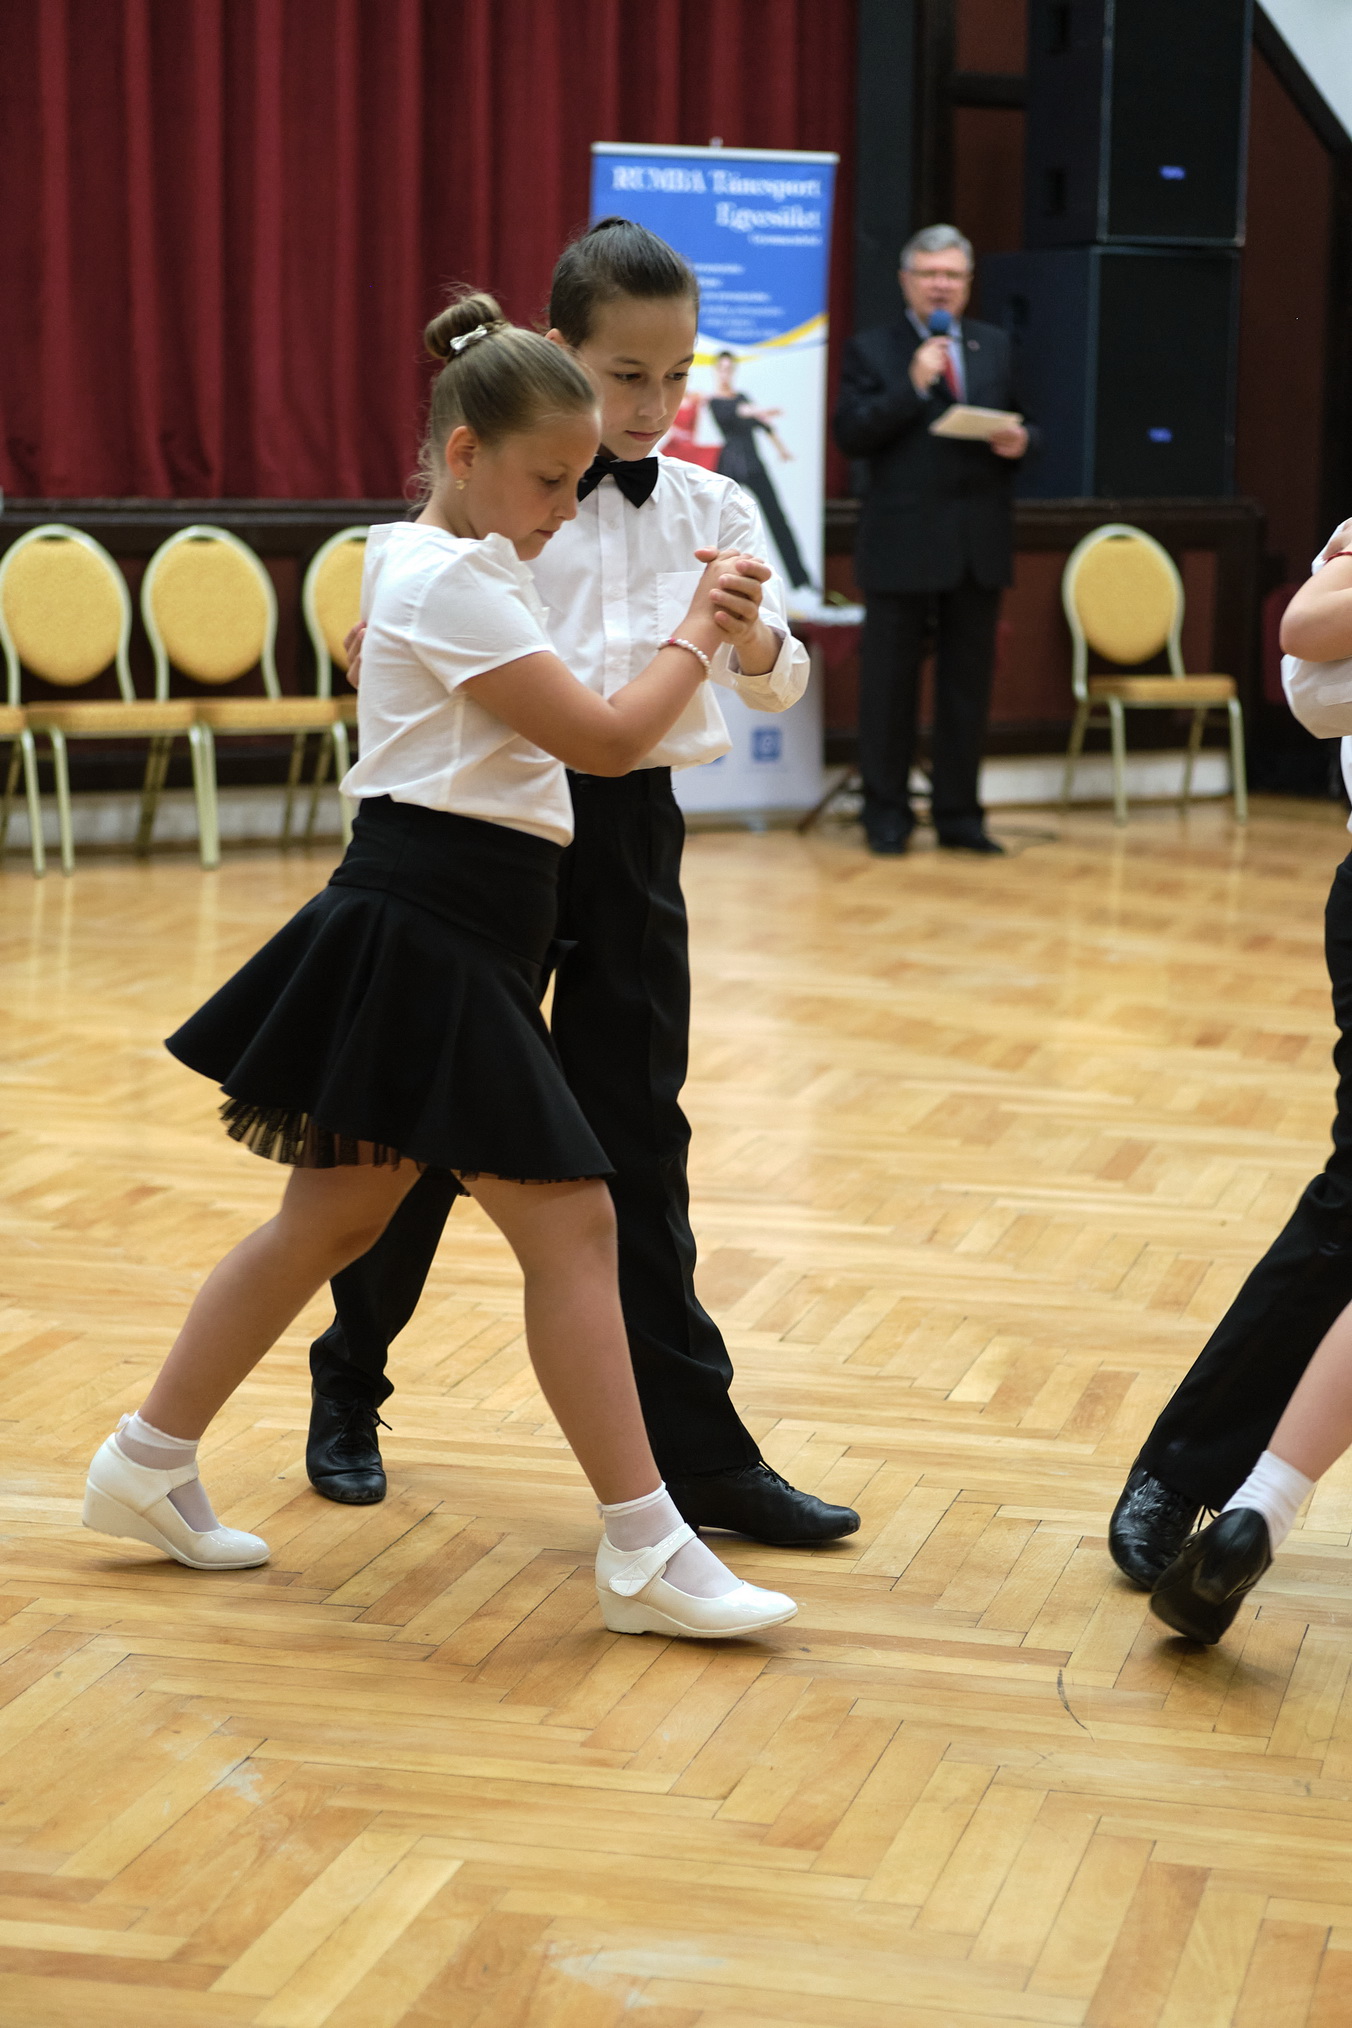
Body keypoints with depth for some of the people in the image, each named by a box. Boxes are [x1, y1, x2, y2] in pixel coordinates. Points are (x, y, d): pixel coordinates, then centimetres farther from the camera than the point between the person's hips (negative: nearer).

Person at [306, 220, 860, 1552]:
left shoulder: (711, 510, 4)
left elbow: (777, 684, -4)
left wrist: (749, 627, -26)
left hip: (633, 830, 3)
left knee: (636, 1141, 5)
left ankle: (697, 1454, 8)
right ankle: (347, 1389, 29)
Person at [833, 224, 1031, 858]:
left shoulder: (995, 346, 13)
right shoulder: (871, 350, 0)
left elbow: (1016, 424, 18)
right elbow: (851, 436, -9)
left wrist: (1018, 441, -6)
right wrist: (912, 385, -18)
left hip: (978, 543, 4)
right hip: (904, 542, -4)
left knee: (969, 681, 7)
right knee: (890, 684, 2)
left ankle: (958, 814, 15)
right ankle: (886, 814, 10)